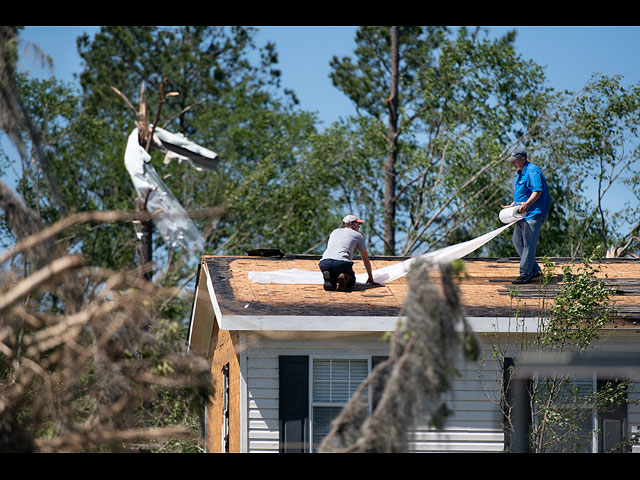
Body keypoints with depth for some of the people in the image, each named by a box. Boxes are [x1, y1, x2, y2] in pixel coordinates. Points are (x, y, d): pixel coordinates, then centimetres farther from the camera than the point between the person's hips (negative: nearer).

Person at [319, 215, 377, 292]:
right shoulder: (358, 235, 21)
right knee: (351, 282, 20)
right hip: (342, 263, -4)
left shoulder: (334, 232, 34)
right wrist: (370, 278, 38)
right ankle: (344, 278, -15)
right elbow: (366, 259, 27)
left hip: (324, 262, 4)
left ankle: (330, 279, -11)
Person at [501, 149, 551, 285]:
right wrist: (512, 206, 20)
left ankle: (525, 274, -9)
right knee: (518, 241, 11)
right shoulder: (520, 173, 18)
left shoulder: (532, 172, -15)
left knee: (528, 244, -10)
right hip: (523, 214, 11)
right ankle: (535, 270, 17)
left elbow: (537, 191, -26)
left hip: (534, 214, -11)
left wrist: (527, 204, -40)